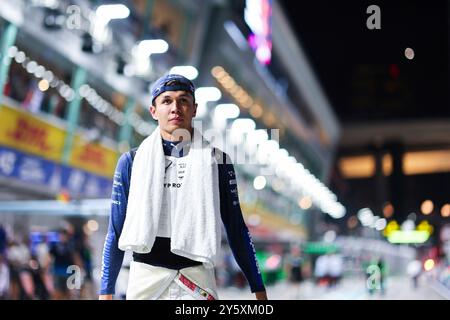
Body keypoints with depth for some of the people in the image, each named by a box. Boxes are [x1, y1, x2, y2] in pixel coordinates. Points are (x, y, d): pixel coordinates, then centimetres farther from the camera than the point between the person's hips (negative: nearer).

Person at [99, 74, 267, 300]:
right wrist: (106, 291, 7)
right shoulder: (131, 162, 6)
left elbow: (236, 229, 7)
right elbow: (116, 231, 9)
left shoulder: (216, 161, 5)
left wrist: (258, 288, 6)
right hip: (144, 279, 1)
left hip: (198, 280, 0)